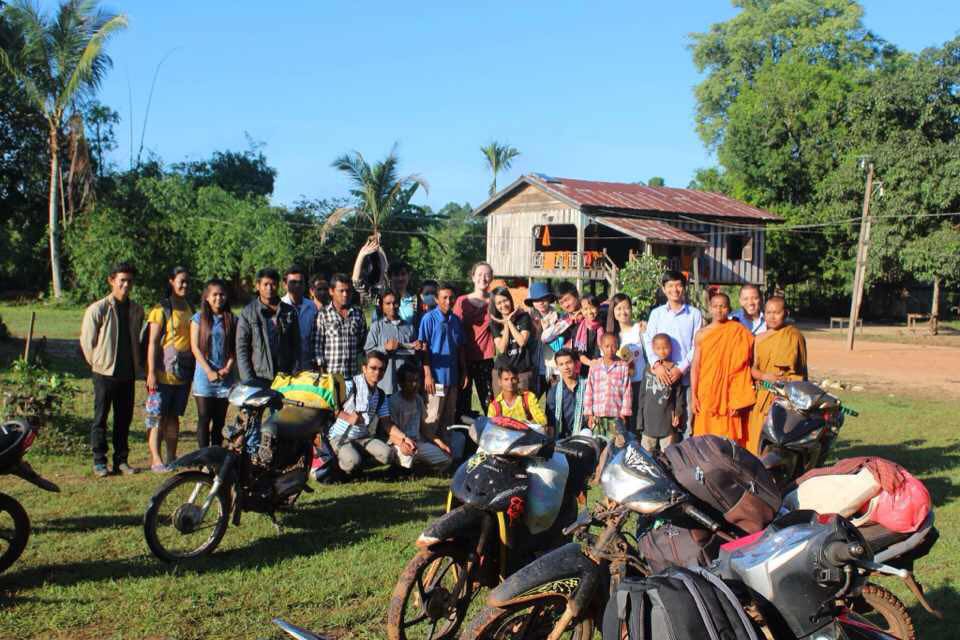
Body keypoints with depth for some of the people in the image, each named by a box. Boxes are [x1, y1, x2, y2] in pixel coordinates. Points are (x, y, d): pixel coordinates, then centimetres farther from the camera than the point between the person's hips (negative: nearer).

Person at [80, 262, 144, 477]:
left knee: (124, 418, 9)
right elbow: (86, 341, -3)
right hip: (104, 373, -4)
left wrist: (137, 364, 11)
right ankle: (99, 461, 13)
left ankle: (121, 460, 18)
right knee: (101, 418, 4)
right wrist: (97, 363, 1)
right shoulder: (98, 309, -9)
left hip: (127, 373, 4)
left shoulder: (136, 310, 5)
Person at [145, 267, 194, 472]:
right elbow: (153, 342, -9)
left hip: (184, 373, 6)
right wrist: (151, 372, -14)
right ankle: (155, 459, -1)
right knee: (158, 417, -4)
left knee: (174, 416, 12)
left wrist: (195, 370, 16)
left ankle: (172, 458, 19)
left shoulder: (190, 309, 13)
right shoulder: (161, 309, -6)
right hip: (164, 373, -6)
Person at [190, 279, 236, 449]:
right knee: (204, 419, -2)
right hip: (204, 376, -2)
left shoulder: (232, 320, 9)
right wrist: (209, 371, -12)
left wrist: (228, 368, -9)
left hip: (225, 377, 2)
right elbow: (195, 347, -3)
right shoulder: (199, 318, 3)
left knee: (220, 420, 6)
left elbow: (235, 348, 7)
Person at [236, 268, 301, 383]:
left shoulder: (289, 312, 9)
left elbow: (296, 347, 10)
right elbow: (241, 349, 0)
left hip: (285, 378, 2)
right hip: (258, 378, -2)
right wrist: (248, 380, -8)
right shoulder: (247, 313, 3)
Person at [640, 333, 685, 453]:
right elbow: (643, 393, 11)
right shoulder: (648, 369, 6)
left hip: (667, 416, -3)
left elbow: (679, 394, -1)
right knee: (646, 450, 11)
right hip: (650, 417, 3)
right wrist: (640, 411, 9)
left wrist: (678, 413, -5)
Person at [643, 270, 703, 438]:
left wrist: (681, 368, -10)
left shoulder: (694, 314, 4)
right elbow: (649, 341, 5)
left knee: (687, 421, -3)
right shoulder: (656, 314, 11)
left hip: (686, 376, -1)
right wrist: (656, 364, -11)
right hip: (662, 376, 2)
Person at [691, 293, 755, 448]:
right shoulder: (702, 334, 6)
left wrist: (739, 400, -8)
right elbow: (695, 366, 7)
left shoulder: (739, 332, 0)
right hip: (706, 396, 2)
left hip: (728, 397, -2)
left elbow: (742, 366, -2)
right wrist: (694, 396, 0)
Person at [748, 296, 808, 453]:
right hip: (763, 396, 4)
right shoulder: (760, 339, 14)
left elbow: (800, 370, 2)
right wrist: (764, 376, -13)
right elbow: (752, 368, 7)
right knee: (759, 438, 1)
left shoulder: (793, 335, 1)